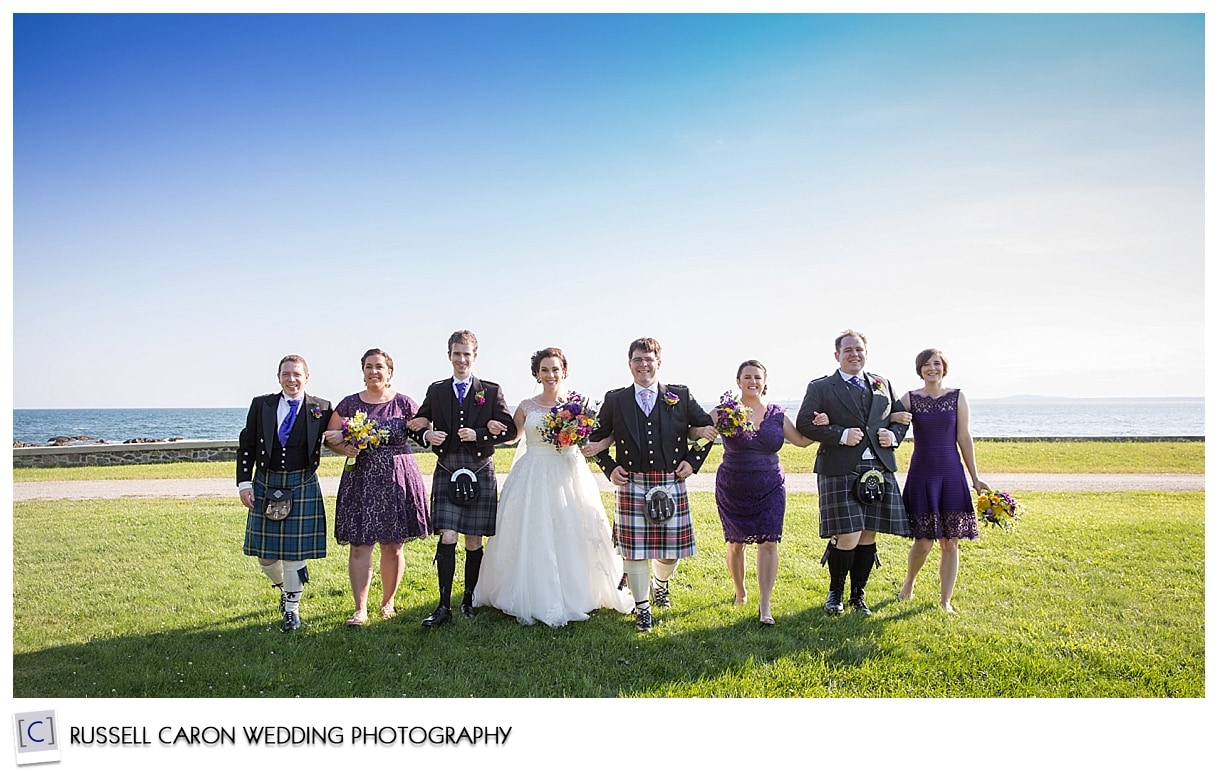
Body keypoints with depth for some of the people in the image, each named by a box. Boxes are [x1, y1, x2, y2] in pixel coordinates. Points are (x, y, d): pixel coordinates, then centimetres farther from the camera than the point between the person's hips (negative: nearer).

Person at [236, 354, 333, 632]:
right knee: (265, 555, 8)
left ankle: (292, 608, 18)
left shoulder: (321, 409, -1)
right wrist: (244, 483, -1)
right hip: (265, 484, 2)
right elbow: (246, 446, 6)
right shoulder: (261, 405, 4)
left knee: (295, 551, 1)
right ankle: (285, 588, 38)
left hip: (302, 486, -2)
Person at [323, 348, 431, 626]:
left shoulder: (404, 404, 3)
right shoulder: (349, 403, 6)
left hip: (397, 479, 0)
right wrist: (345, 448, -8)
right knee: (359, 545, -2)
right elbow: (330, 437, 10)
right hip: (360, 480, 1)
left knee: (393, 546, 7)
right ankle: (360, 609, 7)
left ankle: (388, 602, 24)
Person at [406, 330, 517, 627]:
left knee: (474, 543, 6)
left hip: (480, 474, -1)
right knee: (447, 539, -7)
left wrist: (478, 434, -16)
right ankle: (444, 606, -2)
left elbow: (510, 430, -2)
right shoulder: (436, 391, 9)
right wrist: (426, 435, -11)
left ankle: (469, 600, 21)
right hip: (447, 474, 1)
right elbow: (416, 427, 13)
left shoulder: (491, 391, 3)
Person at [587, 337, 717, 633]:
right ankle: (642, 609, 18)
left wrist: (692, 461, 4)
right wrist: (609, 468, 2)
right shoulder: (615, 400, 4)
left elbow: (708, 427, 12)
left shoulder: (681, 396, 4)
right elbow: (597, 437, 14)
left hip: (671, 485, 1)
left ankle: (661, 584, 41)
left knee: (671, 551, 7)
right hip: (632, 487, 0)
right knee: (635, 551, 0)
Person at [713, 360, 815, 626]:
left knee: (768, 543, -7)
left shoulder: (777, 415, 4)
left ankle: (764, 606, -1)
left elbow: (801, 440, 11)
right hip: (733, 491, -1)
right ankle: (740, 592, 35)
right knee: (736, 544, 11)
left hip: (770, 489, 1)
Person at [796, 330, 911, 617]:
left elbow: (900, 419, 22)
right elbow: (804, 423, -7)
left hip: (879, 471, 5)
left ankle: (858, 595, 26)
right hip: (840, 472, -4)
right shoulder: (820, 387, 2)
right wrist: (841, 435, -16)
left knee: (868, 537, 8)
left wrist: (894, 435, 0)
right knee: (848, 537, -8)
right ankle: (835, 592, 16)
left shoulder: (882, 384, 16)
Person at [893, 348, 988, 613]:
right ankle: (908, 582, 29)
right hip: (921, 475, -1)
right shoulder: (910, 399, 2)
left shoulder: (957, 397, 3)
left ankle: (945, 600, 16)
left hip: (951, 476, 1)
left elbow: (964, 438, 4)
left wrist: (975, 477, 5)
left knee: (950, 542, 3)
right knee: (923, 541, 0)